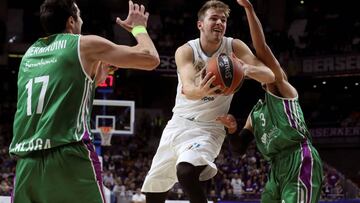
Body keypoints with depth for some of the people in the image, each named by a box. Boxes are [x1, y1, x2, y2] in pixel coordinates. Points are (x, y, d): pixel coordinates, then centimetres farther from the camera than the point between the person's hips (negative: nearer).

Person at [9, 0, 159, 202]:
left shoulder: (30, 54, 23)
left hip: (27, 161, 5)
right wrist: (139, 28, 25)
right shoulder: (85, 44, 7)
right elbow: (150, 59, 8)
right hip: (70, 157, -5)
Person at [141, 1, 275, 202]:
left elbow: (270, 76, -18)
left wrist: (246, 68, -40)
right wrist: (199, 91, -55)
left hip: (208, 128, -3)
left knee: (186, 172, -34)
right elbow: (187, 89, -29)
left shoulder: (234, 47, -9)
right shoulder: (185, 51, -11)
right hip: (179, 123, 3)